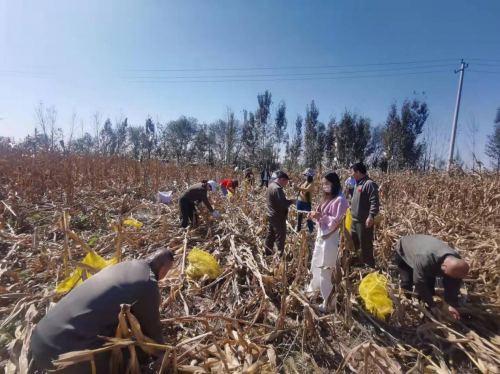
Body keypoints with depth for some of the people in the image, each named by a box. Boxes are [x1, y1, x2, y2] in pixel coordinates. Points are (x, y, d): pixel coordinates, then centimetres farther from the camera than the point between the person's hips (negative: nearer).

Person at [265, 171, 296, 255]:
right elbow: (282, 204, -27)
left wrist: (287, 200, 9)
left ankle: (268, 252, 30)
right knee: (280, 237, 1)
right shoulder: (277, 188, -24)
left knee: (270, 235, 18)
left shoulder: (271, 185, 8)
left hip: (271, 215, 10)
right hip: (278, 217, -10)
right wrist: (291, 201, -13)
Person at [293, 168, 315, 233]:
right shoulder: (304, 181, 6)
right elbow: (298, 189, 5)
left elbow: (306, 190, -29)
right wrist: (295, 187, -15)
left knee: (308, 217, 3)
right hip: (299, 201, 7)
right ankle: (298, 229, 34)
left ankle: (311, 231, 18)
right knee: (299, 216, 18)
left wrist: (297, 187, -38)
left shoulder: (311, 183, -13)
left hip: (307, 203, -6)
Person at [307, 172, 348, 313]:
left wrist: (321, 216, -24)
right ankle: (315, 288, 44)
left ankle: (328, 302, 13)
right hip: (321, 235, 9)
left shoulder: (340, 200, -17)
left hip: (330, 238, -9)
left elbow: (337, 222, -21)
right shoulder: (327, 197, 12)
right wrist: (315, 215, 1)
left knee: (325, 271, -2)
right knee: (316, 265, 22)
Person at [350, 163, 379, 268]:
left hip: (364, 221, -10)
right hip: (355, 220, 10)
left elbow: (374, 202, -22)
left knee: (365, 246, 2)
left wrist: (371, 216, -27)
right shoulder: (358, 184, 13)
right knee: (353, 243, 20)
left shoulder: (369, 184, -17)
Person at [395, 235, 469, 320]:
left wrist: (452, 305, -22)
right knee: (407, 282, -17)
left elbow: (452, 284, -13)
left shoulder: (456, 261, -27)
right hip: (403, 250, -5)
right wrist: (433, 306, -28)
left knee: (430, 283, -4)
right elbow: (419, 283, -35)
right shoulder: (424, 260, -49)